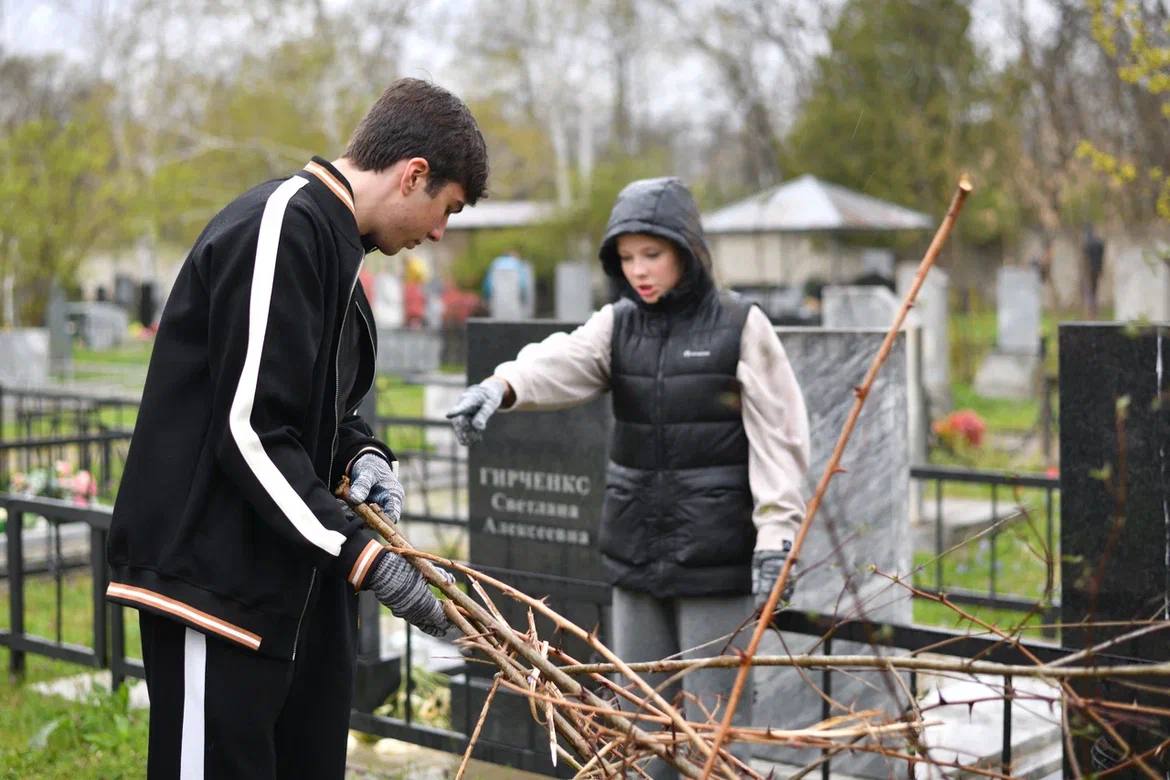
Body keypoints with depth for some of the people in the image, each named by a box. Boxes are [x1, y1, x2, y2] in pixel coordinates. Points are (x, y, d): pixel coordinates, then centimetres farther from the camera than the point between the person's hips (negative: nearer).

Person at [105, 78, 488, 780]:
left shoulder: (332, 237, 15)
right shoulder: (279, 229, -18)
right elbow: (251, 431, -22)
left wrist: (362, 456, 3)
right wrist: (360, 553, -20)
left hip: (298, 579, 10)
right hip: (217, 579, -10)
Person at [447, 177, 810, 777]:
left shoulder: (740, 327, -4)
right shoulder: (617, 325, 6)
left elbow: (777, 437, -6)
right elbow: (561, 363, -15)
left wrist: (775, 537, -13)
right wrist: (502, 385, -36)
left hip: (715, 554, -4)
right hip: (635, 548, 5)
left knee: (714, 715, 2)